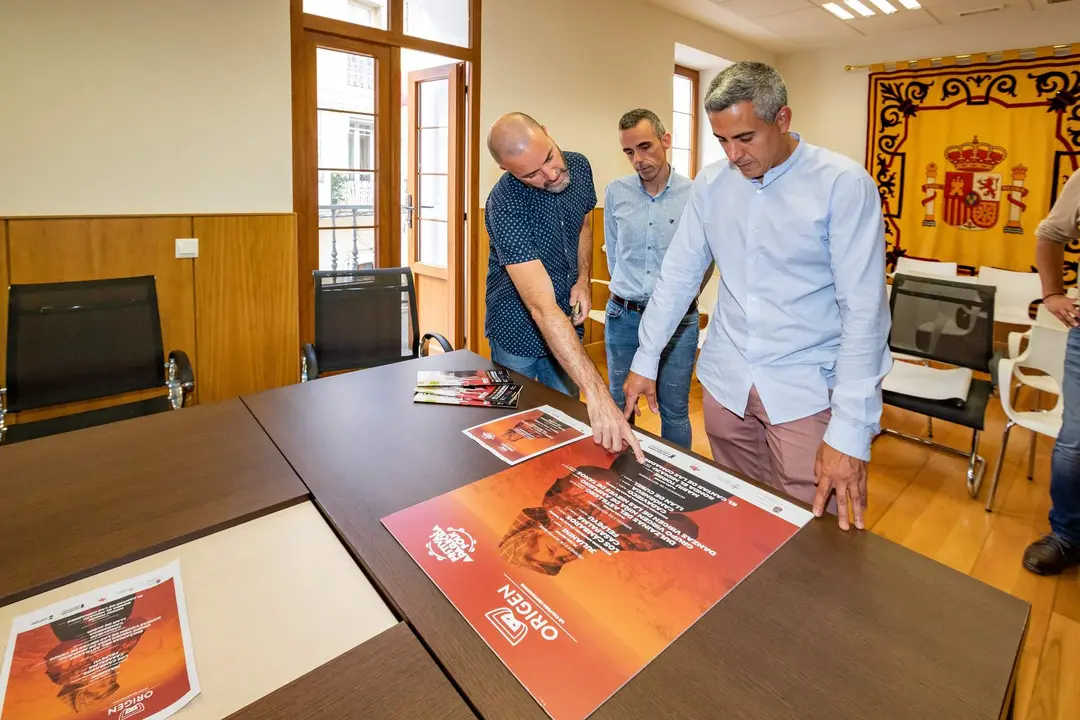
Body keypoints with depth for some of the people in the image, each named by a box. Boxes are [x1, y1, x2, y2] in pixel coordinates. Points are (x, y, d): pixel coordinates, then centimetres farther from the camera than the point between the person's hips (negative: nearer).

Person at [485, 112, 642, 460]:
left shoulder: (578, 166, -9)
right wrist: (596, 392, -46)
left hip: (568, 327, 5)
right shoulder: (505, 205, -30)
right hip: (519, 335, -5)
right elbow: (543, 307, -39)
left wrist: (584, 280, -5)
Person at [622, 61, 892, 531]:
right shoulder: (711, 183, 2)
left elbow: (864, 310, -15)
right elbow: (678, 275, 6)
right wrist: (645, 361, 4)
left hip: (807, 390, -3)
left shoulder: (843, 185, -12)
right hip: (725, 382, 4)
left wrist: (851, 430, -19)